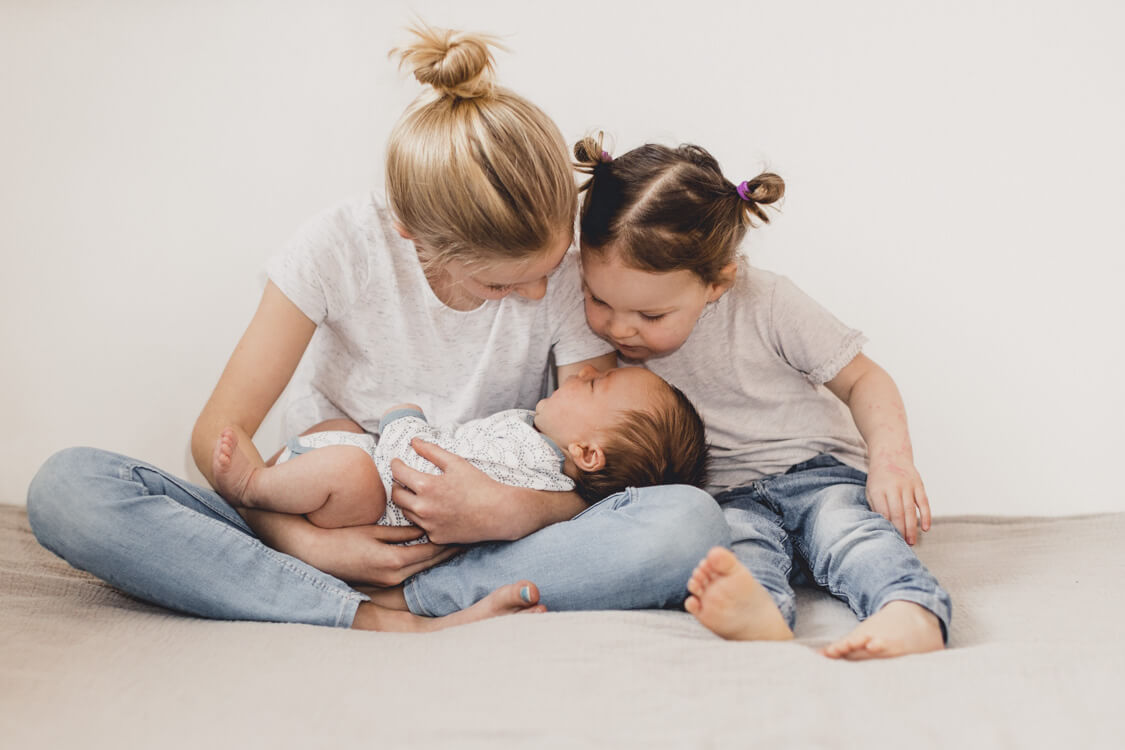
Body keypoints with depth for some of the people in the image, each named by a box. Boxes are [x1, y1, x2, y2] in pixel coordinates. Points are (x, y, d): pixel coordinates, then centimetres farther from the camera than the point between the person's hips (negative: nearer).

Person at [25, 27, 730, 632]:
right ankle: (383, 623, -31)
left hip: (476, 542, 0)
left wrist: (514, 511, -30)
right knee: (67, 486, -22)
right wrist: (308, 544, -26)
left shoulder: (571, 267, -11)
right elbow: (219, 431, -10)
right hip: (337, 531, 1)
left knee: (691, 524, -28)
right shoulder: (342, 247, -14)